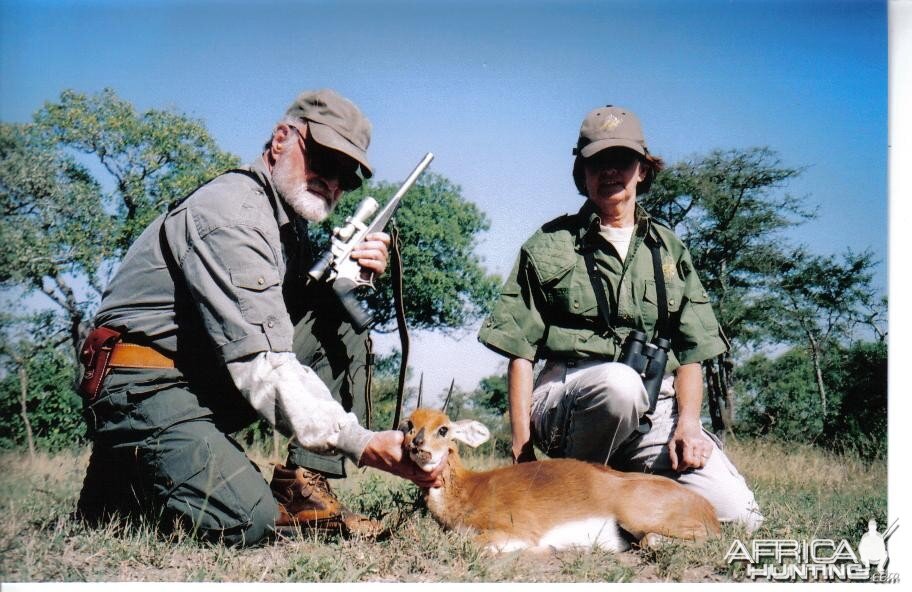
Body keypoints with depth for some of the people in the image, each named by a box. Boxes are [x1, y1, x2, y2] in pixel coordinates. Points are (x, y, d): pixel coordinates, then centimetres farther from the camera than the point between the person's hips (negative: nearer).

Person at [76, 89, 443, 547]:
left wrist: (352, 272, -8)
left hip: (212, 377, 9)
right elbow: (262, 363, -30)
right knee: (247, 522, -28)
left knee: (340, 323, 1)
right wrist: (362, 444, -35)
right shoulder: (231, 213, -21)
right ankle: (125, 478, 2)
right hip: (148, 387, -9)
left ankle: (301, 490, -5)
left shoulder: (288, 217, 11)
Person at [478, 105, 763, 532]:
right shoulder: (549, 245, 7)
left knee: (738, 516, -16)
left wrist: (688, 422, -6)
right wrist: (522, 446, -7)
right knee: (620, 381, -39)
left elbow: (691, 349, 12)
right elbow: (521, 351, 2)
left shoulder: (669, 249, 17)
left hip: (656, 406, 3)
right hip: (568, 398, -3)